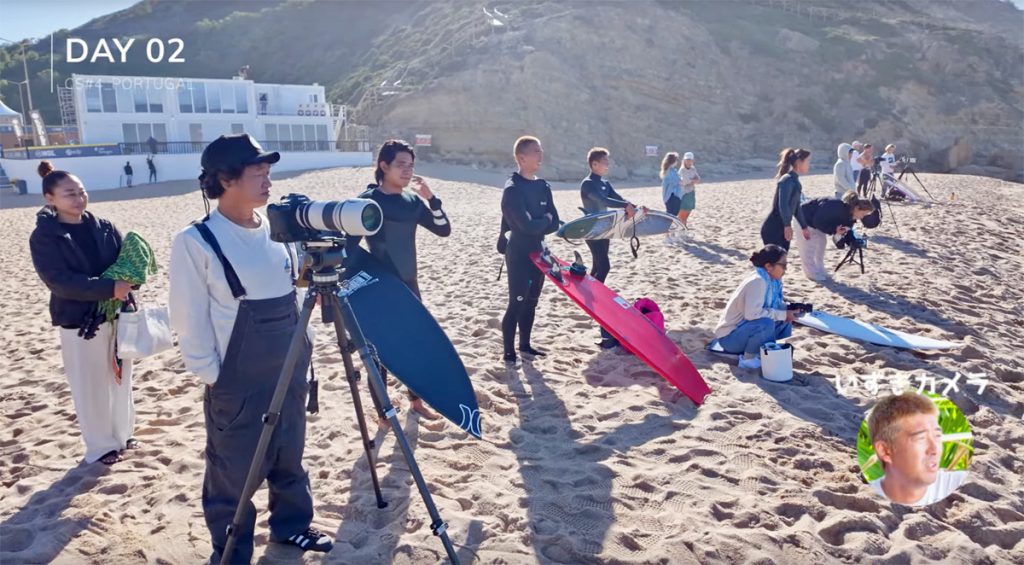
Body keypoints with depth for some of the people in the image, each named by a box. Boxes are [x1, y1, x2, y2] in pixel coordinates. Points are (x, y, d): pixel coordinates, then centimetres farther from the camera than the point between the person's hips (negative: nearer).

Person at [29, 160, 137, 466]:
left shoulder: (103, 226, 3)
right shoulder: (44, 237, -9)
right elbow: (59, 281, -19)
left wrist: (128, 279, -20)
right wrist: (109, 288, -28)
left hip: (117, 315, 4)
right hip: (80, 323, -4)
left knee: (121, 378, 15)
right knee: (91, 388, 6)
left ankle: (123, 434, 33)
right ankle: (100, 447, 22)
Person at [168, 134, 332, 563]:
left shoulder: (277, 228, 3)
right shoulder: (195, 242, -15)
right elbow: (189, 324, -11)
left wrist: (300, 353, 10)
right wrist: (214, 378, -10)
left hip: (290, 375, 6)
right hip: (236, 385, -5)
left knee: (289, 460, 21)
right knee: (232, 477, 8)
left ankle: (291, 525, 42)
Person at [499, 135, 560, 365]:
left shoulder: (543, 187, 8)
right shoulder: (512, 189, -16)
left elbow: (555, 224, 3)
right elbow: (528, 226, -24)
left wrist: (536, 225, -14)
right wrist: (545, 219, -6)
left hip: (537, 252, 7)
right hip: (518, 254, -7)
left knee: (531, 302, 15)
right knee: (516, 304, -4)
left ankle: (525, 346, 27)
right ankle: (509, 352, 5)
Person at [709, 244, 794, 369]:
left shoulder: (772, 280, 1)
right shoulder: (757, 281, -25)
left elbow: (775, 305, 10)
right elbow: (752, 313, -35)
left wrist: (789, 309, -11)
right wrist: (782, 314, -25)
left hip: (744, 328, 9)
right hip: (730, 336, -9)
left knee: (785, 324, 3)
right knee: (765, 323, -32)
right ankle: (748, 358, -10)